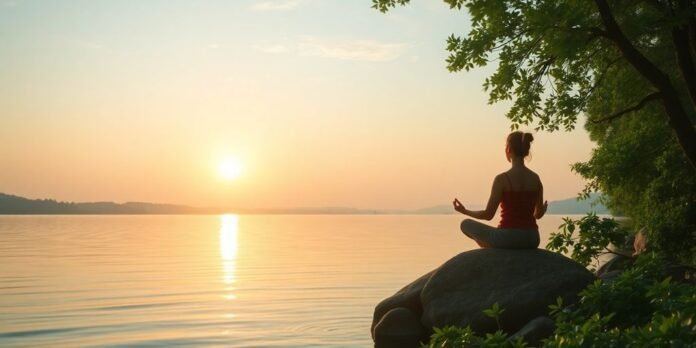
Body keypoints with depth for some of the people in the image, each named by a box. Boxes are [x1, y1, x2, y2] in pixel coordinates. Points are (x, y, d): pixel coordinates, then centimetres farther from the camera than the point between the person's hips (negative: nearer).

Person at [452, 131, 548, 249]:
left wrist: (465, 211, 7)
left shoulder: (502, 179, -13)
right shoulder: (535, 178, 2)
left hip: (509, 238, -5)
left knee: (466, 224, 16)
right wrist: (543, 210, 34)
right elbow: (539, 214, 9)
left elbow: (488, 215, -10)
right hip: (532, 240, 5)